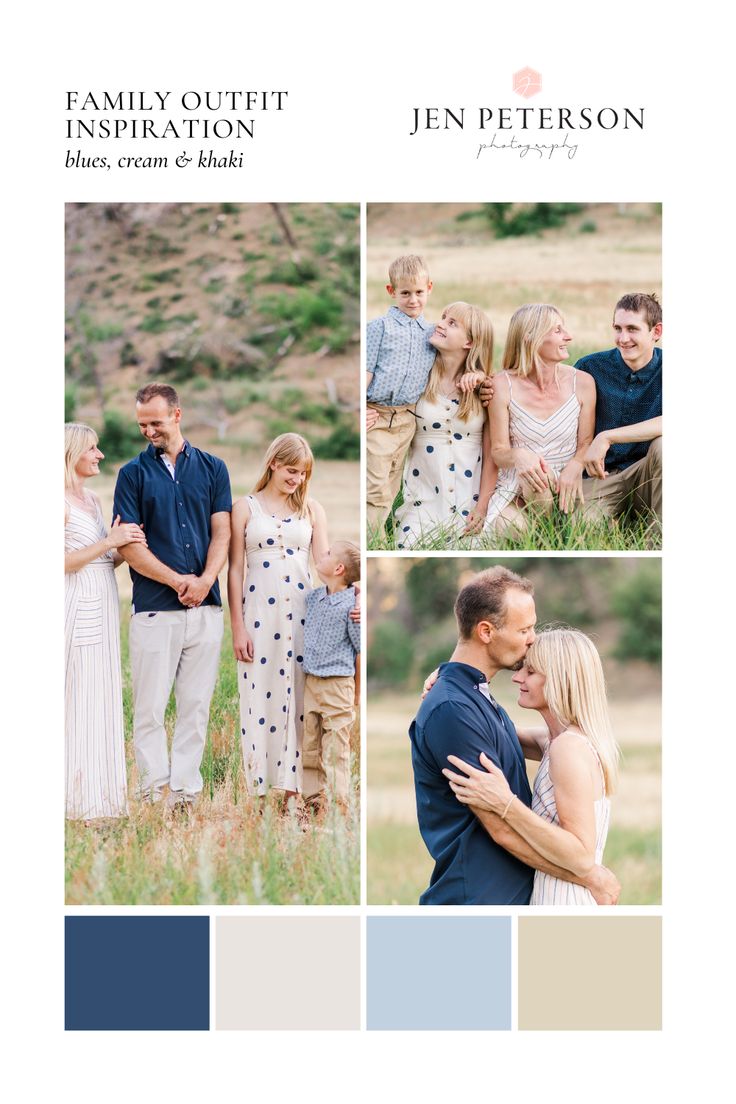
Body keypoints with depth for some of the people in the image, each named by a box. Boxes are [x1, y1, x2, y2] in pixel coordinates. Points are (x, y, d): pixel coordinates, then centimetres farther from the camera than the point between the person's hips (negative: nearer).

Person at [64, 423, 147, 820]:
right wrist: (110, 542, -16)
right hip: (77, 609, -9)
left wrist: (125, 549, 2)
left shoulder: (92, 500, 16)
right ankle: (78, 800, -1)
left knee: (103, 698, 9)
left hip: (102, 608, 9)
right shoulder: (62, 502, -10)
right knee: (78, 699, -6)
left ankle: (100, 796, 13)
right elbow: (64, 561, -16)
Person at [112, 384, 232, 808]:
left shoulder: (212, 468, 10)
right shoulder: (133, 474, 4)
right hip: (154, 608, -2)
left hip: (206, 607, 2)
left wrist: (204, 581, -12)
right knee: (150, 707, -3)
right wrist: (177, 580, -11)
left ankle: (186, 790, 7)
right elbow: (129, 545, -2)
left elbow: (221, 533, 5)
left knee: (197, 706, 3)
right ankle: (153, 793, 1)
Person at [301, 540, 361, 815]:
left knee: (335, 751, -3)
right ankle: (314, 800, 19)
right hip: (310, 683, 7)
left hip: (337, 685, -7)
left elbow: (362, 649, -7)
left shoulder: (351, 605, -15)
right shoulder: (313, 597, 5)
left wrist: (357, 691, -1)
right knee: (310, 747, 10)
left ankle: (337, 806, 3)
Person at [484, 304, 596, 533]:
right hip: (515, 489, -2)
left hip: (565, 488, 2)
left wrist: (575, 465, -22)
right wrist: (518, 456, -28)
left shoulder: (582, 383, -2)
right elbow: (498, 451, -3)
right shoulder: (504, 385, -6)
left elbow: (586, 443, 2)